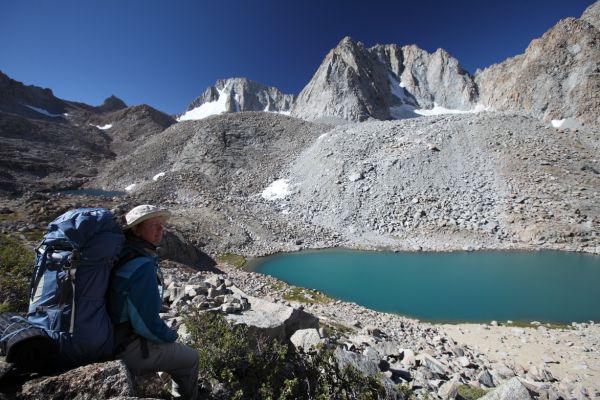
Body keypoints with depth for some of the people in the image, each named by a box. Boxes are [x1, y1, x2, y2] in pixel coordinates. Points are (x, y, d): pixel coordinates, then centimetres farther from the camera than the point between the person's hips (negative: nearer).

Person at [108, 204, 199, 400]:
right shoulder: (143, 266, -30)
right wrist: (171, 335, -7)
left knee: (175, 348, 29)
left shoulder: (122, 254, -1)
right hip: (126, 350, -9)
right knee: (190, 358, 9)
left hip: (110, 337, 9)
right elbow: (147, 323, -27)